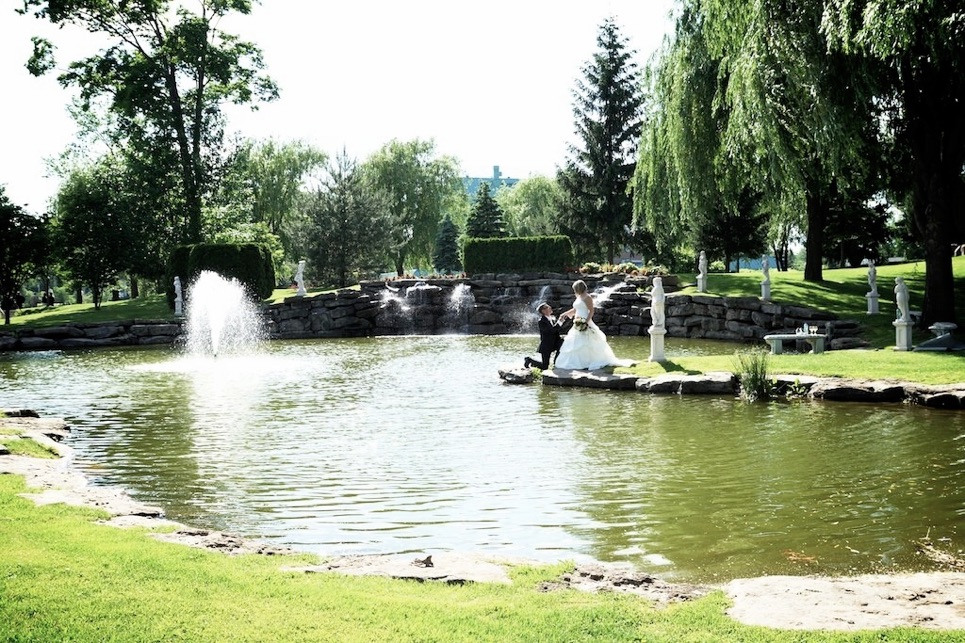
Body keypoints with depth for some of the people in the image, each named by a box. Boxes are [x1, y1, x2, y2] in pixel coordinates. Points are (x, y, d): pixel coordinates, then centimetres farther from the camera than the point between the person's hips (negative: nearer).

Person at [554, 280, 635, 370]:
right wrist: (565, 314, 26)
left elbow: (591, 311, -16)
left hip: (585, 323, -9)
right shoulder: (578, 297, 15)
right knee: (575, 344, 8)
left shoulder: (587, 297, -11)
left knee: (586, 344, -8)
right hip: (578, 324, 9)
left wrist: (586, 322, -24)